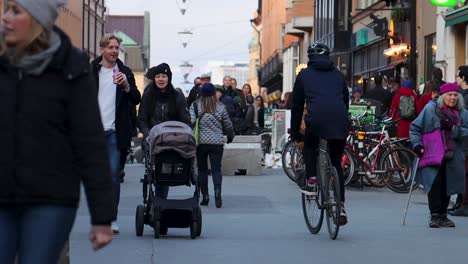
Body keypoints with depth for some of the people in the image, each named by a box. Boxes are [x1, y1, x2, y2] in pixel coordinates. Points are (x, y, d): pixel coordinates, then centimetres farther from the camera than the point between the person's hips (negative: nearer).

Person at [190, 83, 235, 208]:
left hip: (200, 142, 0)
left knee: (202, 169, 10)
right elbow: (228, 125, 10)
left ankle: (205, 196, 9)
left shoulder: (195, 106, -2)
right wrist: (230, 136, 28)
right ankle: (217, 191, -22)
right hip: (217, 142, 0)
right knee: (216, 168, 0)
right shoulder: (220, 107, 2)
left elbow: (190, 122, -11)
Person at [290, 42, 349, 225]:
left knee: (310, 148, 31)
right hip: (340, 123, 2)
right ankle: (341, 208, 8)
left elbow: (297, 106, 20)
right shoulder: (338, 75, 25)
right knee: (336, 163, 17)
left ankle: (311, 181, 12)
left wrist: (294, 133, 26)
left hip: (316, 120, -2)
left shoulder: (304, 75, 18)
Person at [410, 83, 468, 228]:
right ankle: (434, 216, -11)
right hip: (433, 155, -3)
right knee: (435, 183, -15)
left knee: (447, 186, 4)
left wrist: (453, 128, -15)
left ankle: (443, 215, 18)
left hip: (452, 156, 3)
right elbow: (415, 128, 5)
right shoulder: (431, 108, 0)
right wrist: (417, 144, -6)